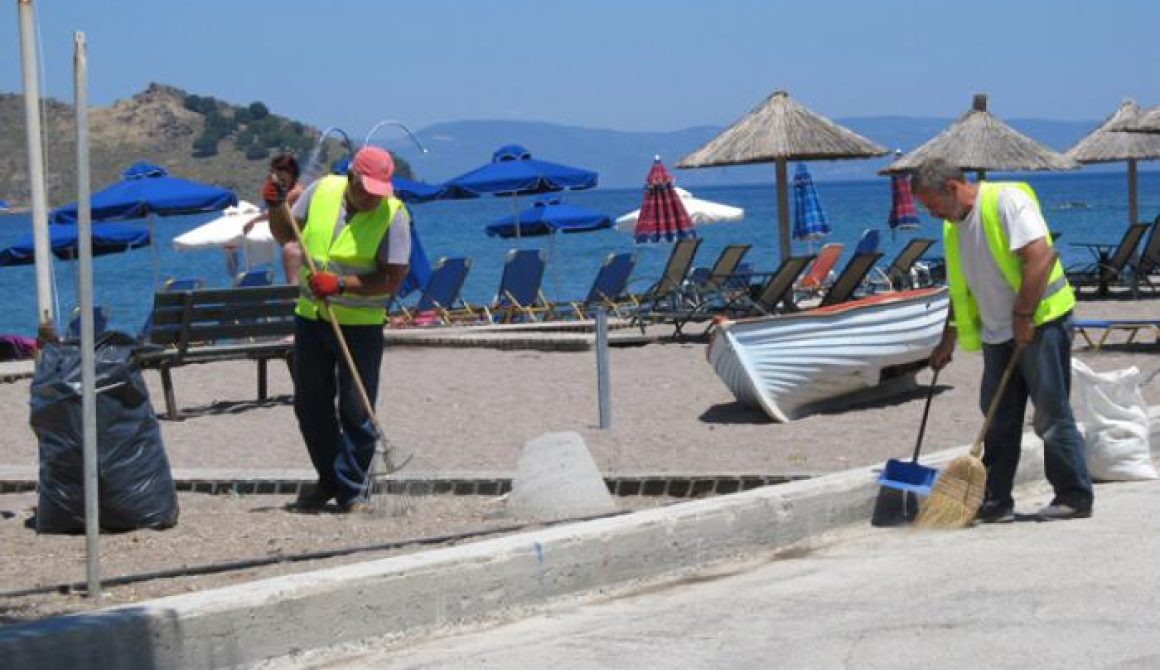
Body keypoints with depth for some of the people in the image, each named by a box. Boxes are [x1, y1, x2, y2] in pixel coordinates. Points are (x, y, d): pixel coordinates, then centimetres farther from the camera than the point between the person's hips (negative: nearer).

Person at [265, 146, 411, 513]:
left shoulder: (393, 215, -12)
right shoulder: (322, 191, 0)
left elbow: (392, 279, -17)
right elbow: (285, 235, 14)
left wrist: (341, 284, -26)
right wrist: (276, 206, -6)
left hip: (360, 324, -5)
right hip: (311, 316, 5)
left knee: (356, 411, -4)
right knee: (310, 404, 12)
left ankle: (349, 490, 6)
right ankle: (329, 479, 27)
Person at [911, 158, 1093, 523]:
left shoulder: (1006, 201, -14)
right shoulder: (954, 226, 13)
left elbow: (1040, 257, -23)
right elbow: (961, 288, 23)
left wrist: (1023, 317, -22)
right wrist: (949, 339, 21)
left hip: (1040, 324, -8)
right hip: (997, 334, 8)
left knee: (1052, 413, -5)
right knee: (999, 420, 7)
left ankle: (1075, 496, 2)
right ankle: (996, 502, 12)